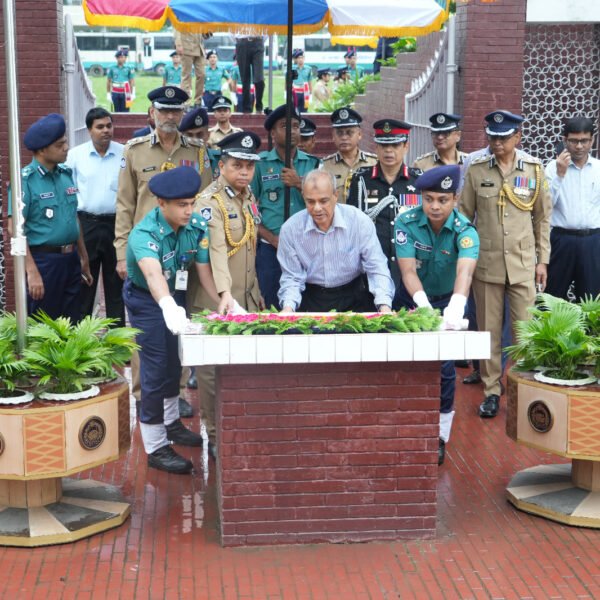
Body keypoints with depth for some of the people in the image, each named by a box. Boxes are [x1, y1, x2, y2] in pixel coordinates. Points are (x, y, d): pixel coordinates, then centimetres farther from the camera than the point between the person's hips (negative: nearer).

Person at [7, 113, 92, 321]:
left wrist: (83, 258, 19)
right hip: (43, 260, -6)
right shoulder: (25, 179, -12)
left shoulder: (66, 173, 8)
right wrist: (32, 271, -22)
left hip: (71, 259, 6)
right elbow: (15, 229, -16)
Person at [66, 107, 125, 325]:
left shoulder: (124, 154, -1)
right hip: (85, 224, 0)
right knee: (83, 282, 6)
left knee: (116, 283, 9)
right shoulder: (75, 155, 1)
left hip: (116, 223, 0)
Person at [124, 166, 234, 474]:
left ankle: (171, 423, 43)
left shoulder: (197, 226, -16)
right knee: (156, 370, -6)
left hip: (177, 296, 6)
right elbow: (153, 273, -52)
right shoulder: (144, 234, -34)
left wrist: (221, 297, -33)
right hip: (147, 302, -6)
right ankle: (155, 448, 4)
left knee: (174, 362, 21)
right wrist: (168, 306, -70)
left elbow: (204, 267, -15)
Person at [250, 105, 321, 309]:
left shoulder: (313, 164, 9)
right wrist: (272, 238, -9)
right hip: (271, 248, -2)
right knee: (272, 307, 2)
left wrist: (299, 183, -11)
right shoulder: (260, 164, 3)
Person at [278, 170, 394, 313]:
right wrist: (288, 307, -22)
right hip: (311, 299, 0)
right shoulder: (289, 229, -8)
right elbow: (292, 278, -3)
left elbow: (376, 269, -10)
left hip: (352, 297, 0)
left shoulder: (360, 221, -10)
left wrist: (384, 305, -25)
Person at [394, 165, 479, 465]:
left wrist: (455, 308, -62)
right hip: (414, 301, 1)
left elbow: (465, 271, -43)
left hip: (448, 301, -1)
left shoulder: (465, 231, -25)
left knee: (444, 369, -5)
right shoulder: (406, 223, -22)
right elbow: (408, 270, -30)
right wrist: (423, 305, -49)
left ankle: (439, 437, 10)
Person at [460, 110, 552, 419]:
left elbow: (543, 218, 7)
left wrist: (542, 260, 5)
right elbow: (464, 216, 6)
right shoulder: (476, 170, 1)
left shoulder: (534, 170, 2)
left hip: (523, 264, 0)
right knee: (489, 331, 6)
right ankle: (491, 390, 16)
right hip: (486, 263, 0)